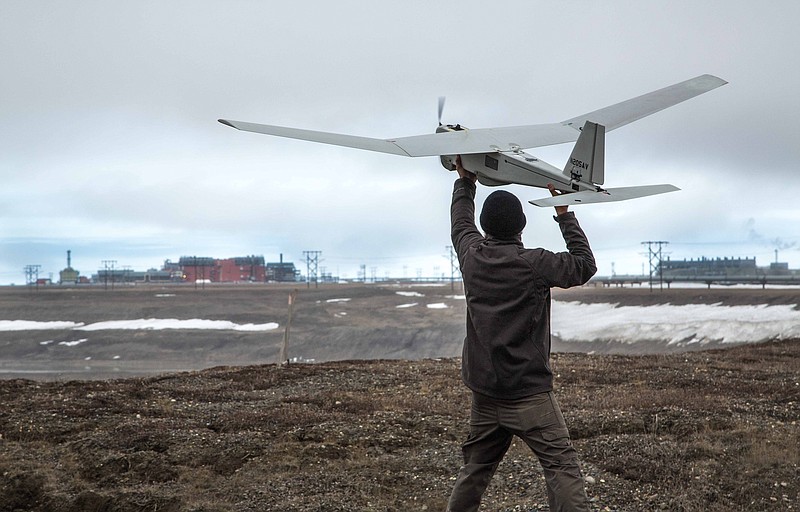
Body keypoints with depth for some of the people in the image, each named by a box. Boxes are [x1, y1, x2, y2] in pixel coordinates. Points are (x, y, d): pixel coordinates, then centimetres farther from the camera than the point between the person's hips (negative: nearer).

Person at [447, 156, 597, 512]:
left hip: (483, 390, 6)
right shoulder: (535, 264, -13)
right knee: (561, 465, -6)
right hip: (528, 392, -6)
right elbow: (585, 266, -2)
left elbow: (461, 224, 24)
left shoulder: (472, 255, 3)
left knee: (475, 468, 15)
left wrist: (465, 181, 37)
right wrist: (564, 216, 2)